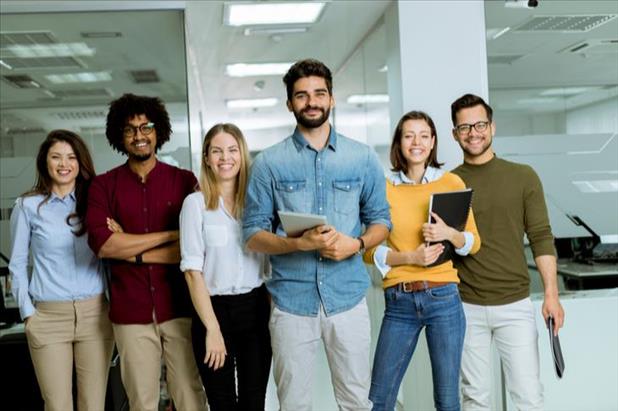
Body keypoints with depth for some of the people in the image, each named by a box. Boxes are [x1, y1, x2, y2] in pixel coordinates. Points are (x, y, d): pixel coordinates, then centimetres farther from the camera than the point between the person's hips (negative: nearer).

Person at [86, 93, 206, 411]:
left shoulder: (184, 181, 3)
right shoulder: (103, 186, 5)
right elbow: (103, 245, -10)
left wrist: (132, 251, -8)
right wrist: (172, 234, -10)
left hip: (180, 308, -1)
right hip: (130, 312, 1)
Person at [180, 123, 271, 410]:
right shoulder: (195, 203, -4)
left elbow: (270, 260, 11)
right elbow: (193, 271, -8)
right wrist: (212, 328, -13)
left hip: (256, 308, 3)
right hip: (215, 309, -3)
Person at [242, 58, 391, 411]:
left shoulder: (363, 158, 5)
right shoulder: (269, 162, 0)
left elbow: (381, 220, 10)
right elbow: (253, 234, -1)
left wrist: (355, 244, -12)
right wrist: (299, 243, -19)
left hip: (348, 298, 1)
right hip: (291, 301, -1)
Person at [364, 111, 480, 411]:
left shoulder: (451, 182, 2)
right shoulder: (384, 187, 2)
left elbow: (474, 242, 5)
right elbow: (368, 250, 1)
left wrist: (450, 234, -15)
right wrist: (409, 257, -14)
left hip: (443, 298, 0)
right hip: (398, 302, 0)